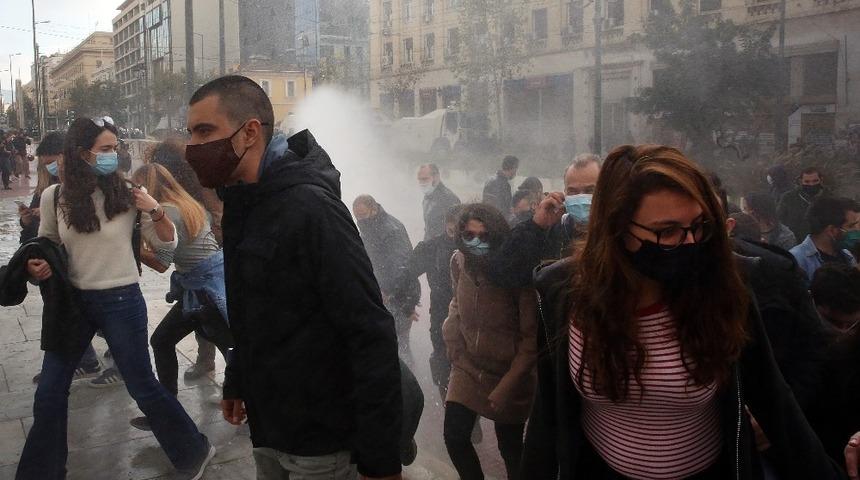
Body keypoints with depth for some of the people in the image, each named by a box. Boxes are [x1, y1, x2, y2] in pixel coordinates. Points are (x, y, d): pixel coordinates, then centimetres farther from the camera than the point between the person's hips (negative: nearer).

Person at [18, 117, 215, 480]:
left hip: (121, 301, -3)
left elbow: (168, 243, -3)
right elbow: (46, 244, 13)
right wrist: (37, 264, -8)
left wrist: (155, 212, -21)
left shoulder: (128, 193, -10)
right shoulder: (53, 197, -4)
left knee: (143, 387, 5)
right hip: (73, 300, 3)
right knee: (49, 394, 10)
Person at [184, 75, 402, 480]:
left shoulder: (309, 208, -23)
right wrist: (236, 382, 21)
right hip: (266, 431, 8)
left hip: (322, 445, -8)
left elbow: (371, 334, -25)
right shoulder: (241, 205, 6)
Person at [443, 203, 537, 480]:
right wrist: (456, 349, 6)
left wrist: (507, 386, -17)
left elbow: (532, 336, -17)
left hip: (507, 372, -4)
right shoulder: (459, 263, -8)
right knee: (455, 438, 0)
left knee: (510, 447, 9)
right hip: (468, 367, 4)